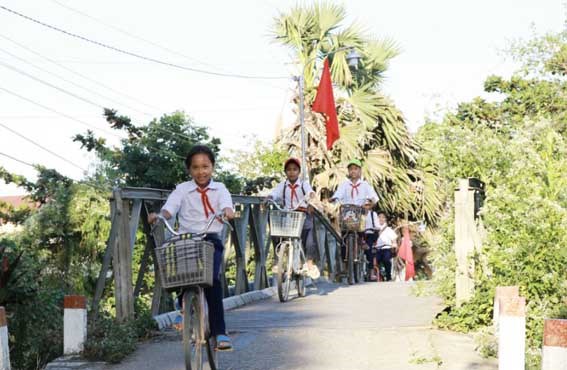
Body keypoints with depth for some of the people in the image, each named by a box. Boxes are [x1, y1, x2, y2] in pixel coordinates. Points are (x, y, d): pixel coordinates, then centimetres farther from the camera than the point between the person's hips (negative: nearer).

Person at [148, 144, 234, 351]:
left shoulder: (219, 189, 9)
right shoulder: (182, 190, 9)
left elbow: (226, 205, -12)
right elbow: (169, 208, -8)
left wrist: (228, 212, -37)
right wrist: (159, 215, -31)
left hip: (211, 239, -1)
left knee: (213, 280, -18)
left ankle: (219, 332, -12)